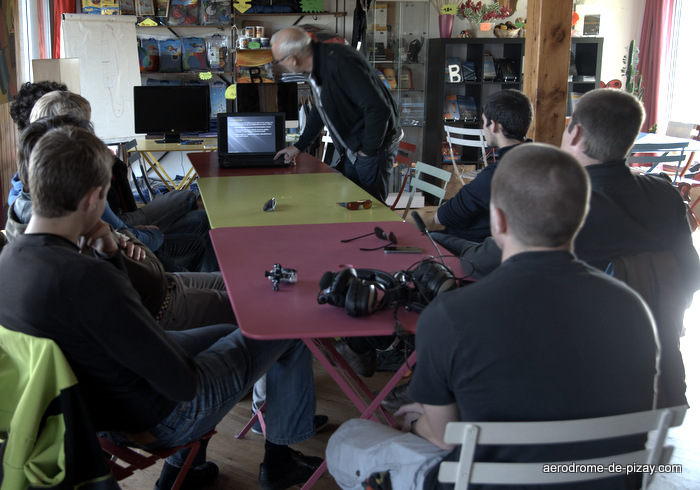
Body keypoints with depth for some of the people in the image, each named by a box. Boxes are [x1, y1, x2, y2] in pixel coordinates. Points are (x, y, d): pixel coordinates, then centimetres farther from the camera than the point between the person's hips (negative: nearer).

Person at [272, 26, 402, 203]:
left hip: (373, 146, -9)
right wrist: (298, 146, 24)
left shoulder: (341, 64, -28)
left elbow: (379, 109, -31)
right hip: (349, 149, 9)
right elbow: (320, 109, 23)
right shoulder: (315, 68, 4)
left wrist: (368, 150, -19)